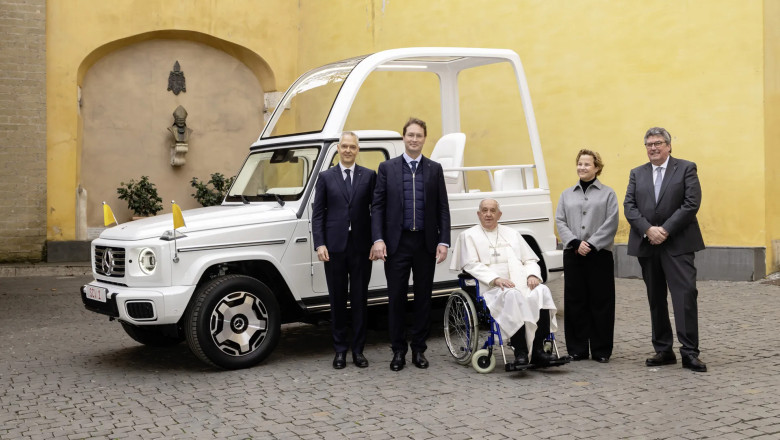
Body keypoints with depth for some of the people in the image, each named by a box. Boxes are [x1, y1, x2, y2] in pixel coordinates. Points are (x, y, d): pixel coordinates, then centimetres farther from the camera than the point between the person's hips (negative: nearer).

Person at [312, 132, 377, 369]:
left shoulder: (369, 176, 6)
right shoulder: (326, 177, 6)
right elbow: (317, 213, 3)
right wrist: (320, 244, -6)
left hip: (361, 247, 0)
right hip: (334, 247, 0)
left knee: (360, 299, 6)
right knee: (337, 300, 7)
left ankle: (358, 350, 15)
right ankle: (340, 350, 16)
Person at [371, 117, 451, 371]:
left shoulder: (434, 169, 7)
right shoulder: (387, 168, 4)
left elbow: (443, 208, 5)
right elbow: (377, 206, 0)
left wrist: (443, 241, -3)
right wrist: (378, 239, -10)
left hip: (426, 243, 1)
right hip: (397, 243, -1)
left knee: (423, 297, 7)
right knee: (396, 298, 3)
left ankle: (419, 349, 18)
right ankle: (398, 350, 14)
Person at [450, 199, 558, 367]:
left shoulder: (512, 233, 27)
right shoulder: (469, 235, 14)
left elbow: (530, 259, 22)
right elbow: (471, 265, 0)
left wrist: (532, 275, -1)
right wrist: (495, 279, -15)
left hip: (523, 284, 4)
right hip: (492, 289, -4)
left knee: (542, 291, -29)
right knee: (513, 295, -38)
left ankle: (537, 350, -29)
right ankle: (520, 352, -34)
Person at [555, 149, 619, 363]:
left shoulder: (607, 193, 5)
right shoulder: (567, 194, 14)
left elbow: (611, 224, -4)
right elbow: (560, 221, 5)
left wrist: (591, 244, -14)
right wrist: (576, 242, -11)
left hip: (600, 254, -2)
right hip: (573, 254, 3)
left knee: (600, 303, 1)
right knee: (575, 302, 4)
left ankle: (601, 350, 10)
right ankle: (577, 349, 12)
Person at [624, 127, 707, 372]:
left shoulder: (686, 168, 3)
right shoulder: (637, 174, 14)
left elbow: (692, 204, -7)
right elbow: (629, 206, 4)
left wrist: (665, 230, -14)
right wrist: (648, 229, -12)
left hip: (677, 244, -4)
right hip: (647, 245, 4)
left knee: (685, 295, -10)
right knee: (656, 300, 9)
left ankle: (689, 353, -5)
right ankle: (663, 351, 17)